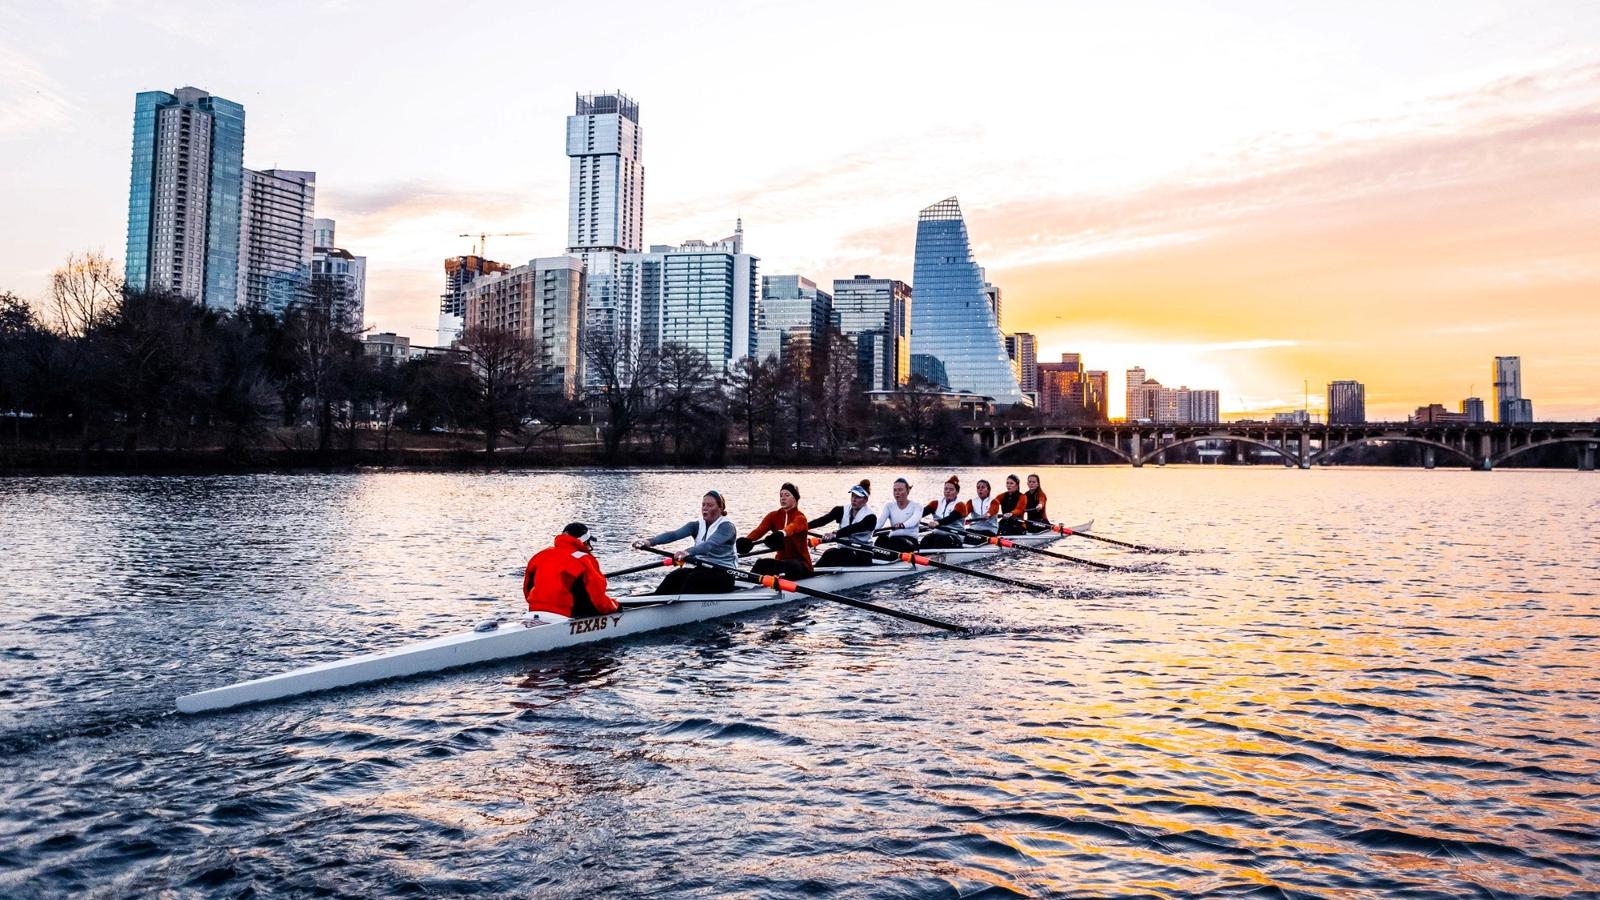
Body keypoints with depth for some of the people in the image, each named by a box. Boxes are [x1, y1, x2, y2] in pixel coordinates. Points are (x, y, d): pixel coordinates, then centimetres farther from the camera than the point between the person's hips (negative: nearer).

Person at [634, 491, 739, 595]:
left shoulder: (727, 527, -10)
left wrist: (689, 552, -48)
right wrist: (651, 541, -27)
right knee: (673, 577, -20)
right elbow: (674, 534, -10)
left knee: (693, 578, -32)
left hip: (723, 574, -5)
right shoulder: (697, 525, 7)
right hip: (701, 569, 5)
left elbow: (709, 545, -29)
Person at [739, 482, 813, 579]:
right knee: (761, 564, -23)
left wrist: (781, 534, -60)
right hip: (781, 560, 4)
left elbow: (792, 527, -35)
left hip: (801, 564, -4)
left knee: (788, 566, -37)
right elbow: (760, 529, -14)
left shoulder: (800, 518, -10)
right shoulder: (774, 516, 6)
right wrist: (747, 540, -37)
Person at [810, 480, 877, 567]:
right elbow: (823, 520, -10)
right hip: (843, 551, 4)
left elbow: (853, 528, -26)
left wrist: (835, 534, -43)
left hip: (862, 556, -4)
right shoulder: (842, 511, 6)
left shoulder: (870, 518, -7)